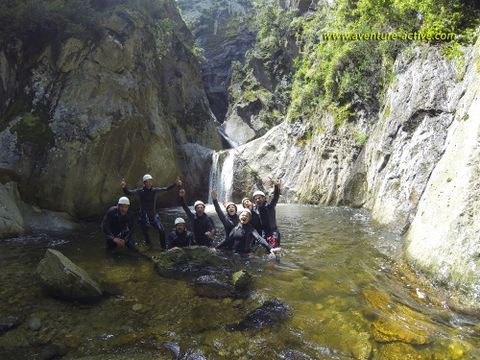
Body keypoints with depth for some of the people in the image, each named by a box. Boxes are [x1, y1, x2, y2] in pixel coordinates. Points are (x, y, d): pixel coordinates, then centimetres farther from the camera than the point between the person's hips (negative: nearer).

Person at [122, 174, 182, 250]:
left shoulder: (155, 190, -2)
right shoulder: (140, 191, -6)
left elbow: (166, 189, -7)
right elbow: (128, 193, -14)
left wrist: (175, 184, -19)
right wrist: (124, 187, -35)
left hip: (154, 215, 0)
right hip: (144, 216, 0)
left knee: (161, 230, -15)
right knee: (146, 234, 9)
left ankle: (164, 248, 1)